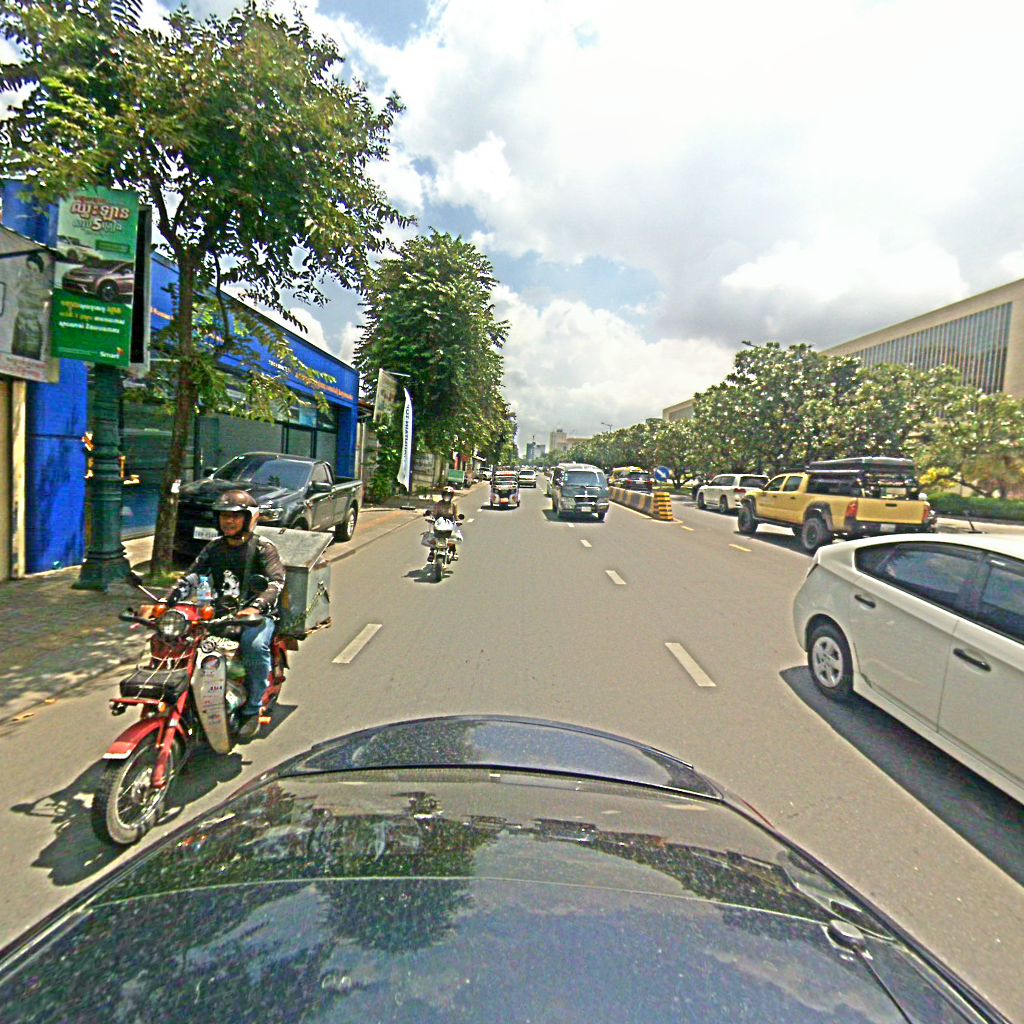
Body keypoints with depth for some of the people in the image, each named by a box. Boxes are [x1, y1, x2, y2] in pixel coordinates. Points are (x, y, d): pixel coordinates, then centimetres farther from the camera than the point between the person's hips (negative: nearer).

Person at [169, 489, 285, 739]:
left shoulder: (263, 548, -3)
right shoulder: (213, 548, 13)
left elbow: (276, 581, -17)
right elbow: (189, 577, 6)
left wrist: (256, 606, -35)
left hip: (255, 615, -5)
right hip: (219, 614, 5)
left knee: (254, 644, -34)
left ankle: (252, 710, -15)